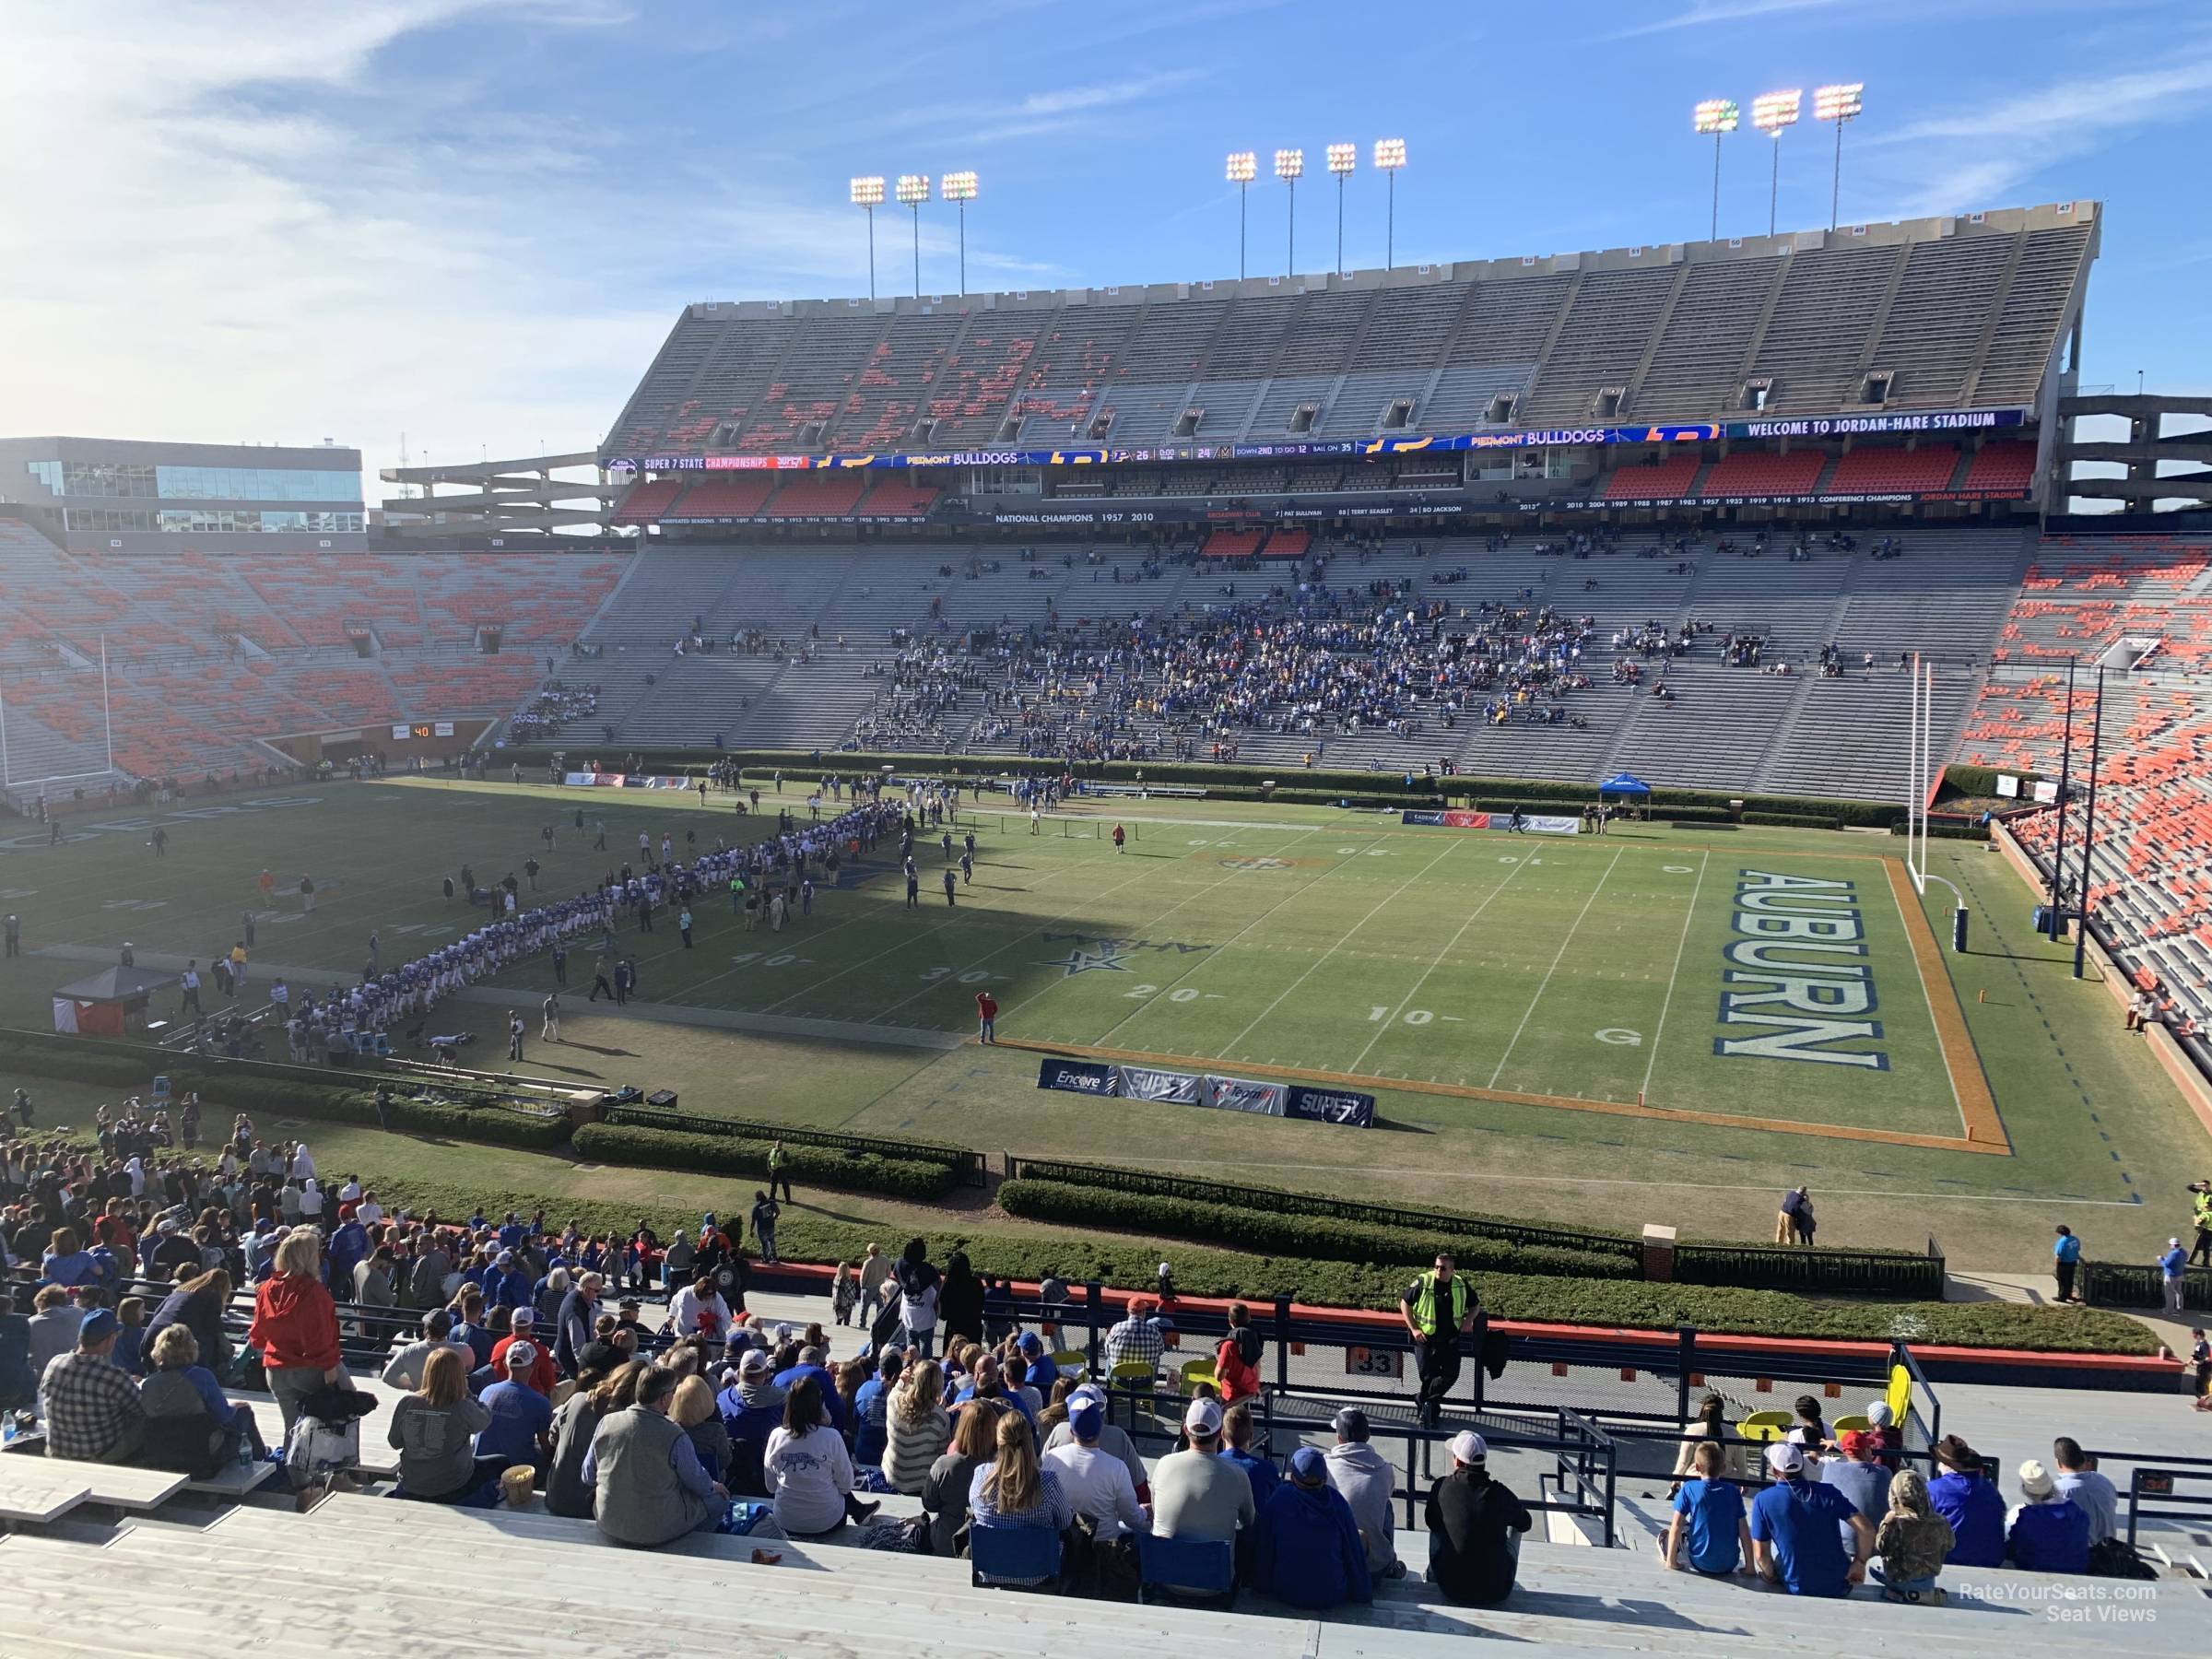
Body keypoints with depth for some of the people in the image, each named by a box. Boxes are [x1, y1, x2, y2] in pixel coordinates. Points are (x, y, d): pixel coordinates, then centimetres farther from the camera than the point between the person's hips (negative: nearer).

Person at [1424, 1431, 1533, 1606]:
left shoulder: (1442, 1487, -10)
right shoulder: (1500, 1493, -9)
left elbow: (1431, 1521, 10)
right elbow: (1526, 1523, 11)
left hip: (1452, 1590, 0)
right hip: (1497, 1593, 0)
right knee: (1514, 1527, 23)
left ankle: (1432, 1578, 45)